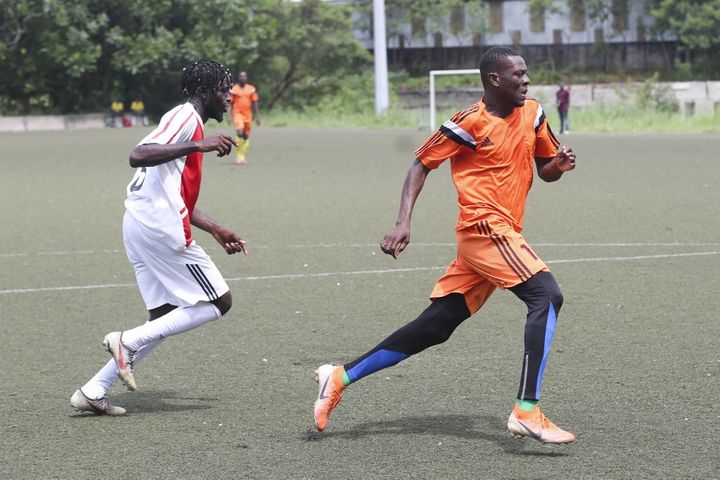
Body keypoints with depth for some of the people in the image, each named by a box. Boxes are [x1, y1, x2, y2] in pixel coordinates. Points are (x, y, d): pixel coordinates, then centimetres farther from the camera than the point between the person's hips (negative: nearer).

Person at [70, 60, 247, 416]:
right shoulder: (185, 116, -8)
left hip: (140, 225, 10)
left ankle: (93, 392, 8)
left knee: (165, 317, 12)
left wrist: (217, 231, 27)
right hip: (160, 227, -10)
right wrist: (198, 146, -29)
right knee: (219, 303, -3)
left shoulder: (190, 122, 24)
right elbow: (138, 156, -25)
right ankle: (129, 341, -8)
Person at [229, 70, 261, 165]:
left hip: (248, 115, 4)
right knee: (240, 132, -23)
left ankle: (242, 156, 19)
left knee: (246, 136, 7)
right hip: (237, 113, -4)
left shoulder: (251, 89, 7)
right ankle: (239, 155, -14)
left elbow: (255, 103, 10)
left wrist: (257, 116, 6)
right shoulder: (234, 89, 0)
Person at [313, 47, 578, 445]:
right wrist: (403, 222, -12)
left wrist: (559, 164, -3)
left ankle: (340, 377, 15)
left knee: (432, 328, 8)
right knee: (546, 295, -23)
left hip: (503, 235, 8)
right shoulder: (470, 123, -8)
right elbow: (421, 165, -1)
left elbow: (545, 171, 21)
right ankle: (526, 411, -28)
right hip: (485, 228, -8)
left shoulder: (532, 113, 12)